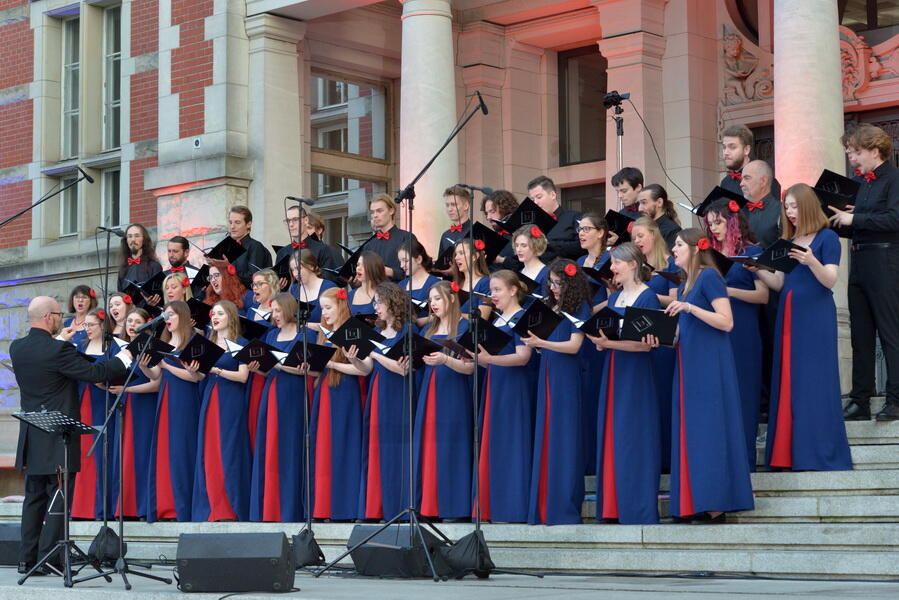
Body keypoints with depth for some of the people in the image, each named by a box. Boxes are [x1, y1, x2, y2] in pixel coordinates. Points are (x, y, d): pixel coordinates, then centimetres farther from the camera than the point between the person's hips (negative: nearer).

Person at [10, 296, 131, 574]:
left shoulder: (17, 348, 4)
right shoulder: (59, 349, -18)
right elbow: (94, 373, -13)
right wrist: (123, 359, 2)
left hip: (31, 437, 7)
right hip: (58, 437, -7)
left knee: (34, 497, 13)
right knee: (59, 497, -1)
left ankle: (27, 558, 13)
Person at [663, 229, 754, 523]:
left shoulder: (708, 276, -8)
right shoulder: (684, 285, 18)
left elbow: (726, 322, -16)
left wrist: (690, 308, -22)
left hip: (709, 365, -9)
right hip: (688, 364, 9)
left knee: (708, 429, -8)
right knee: (689, 432, 6)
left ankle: (715, 506, -6)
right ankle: (693, 504, 7)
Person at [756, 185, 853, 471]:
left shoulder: (827, 238, -1)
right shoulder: (787, 243, 17)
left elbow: (830, 280, -10)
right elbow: (779, 284, 14)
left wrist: (811, 261, -28)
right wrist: (758, 270, -2)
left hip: (815, 318, -6)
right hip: (788, 317, 6)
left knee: (814, 382, -8)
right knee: (788, 382, 3)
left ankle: (819, 454, -5)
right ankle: (789, 453, 5)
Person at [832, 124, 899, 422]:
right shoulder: (864, 182, 17)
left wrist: (854, 219, -16)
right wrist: (840, 219, 6)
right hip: (859, 260, 9)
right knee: (860, 333, 9)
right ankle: (860, 401, 13)